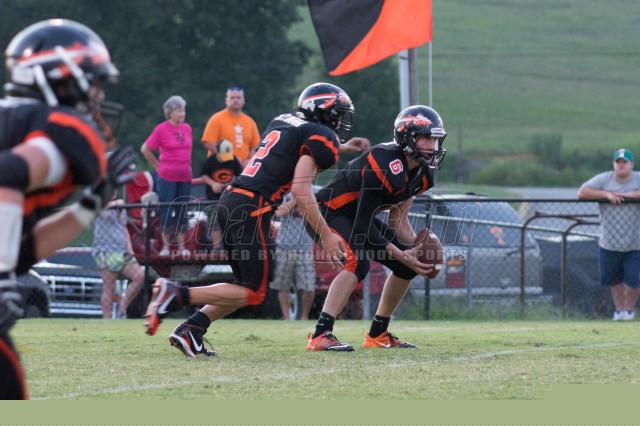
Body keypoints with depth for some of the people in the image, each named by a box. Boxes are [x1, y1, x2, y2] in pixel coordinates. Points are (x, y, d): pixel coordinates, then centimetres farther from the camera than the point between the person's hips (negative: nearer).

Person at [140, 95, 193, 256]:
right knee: (167, 211, 1)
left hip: (185, 177, 5)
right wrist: (158, 166, -1)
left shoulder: (187, 128, 7)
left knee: (182, 211, 9)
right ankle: (165, 246, 7)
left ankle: (181, 246, 16)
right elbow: (145, 149, -3)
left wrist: (187, 165, 13)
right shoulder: (161, 129, -9)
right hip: (167, 177, -5)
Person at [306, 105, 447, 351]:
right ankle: (320, 336, -35)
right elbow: (363, 226, -30)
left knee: (408, 265, 5)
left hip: (358, 216, 10)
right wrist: (401, 255, -27)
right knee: (358, 262, -33)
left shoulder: (422, 174, -3)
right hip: (328, 211, -10)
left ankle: (378, 335, 16)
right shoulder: (385, 166, -32)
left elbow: (398, 219, 5)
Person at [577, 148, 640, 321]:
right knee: (613, 279, 11)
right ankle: (619, 309, 31)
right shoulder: (604, 179, 0)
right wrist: (607, 194, -18)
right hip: (609, 243, 2)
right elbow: (582, 192, -8)